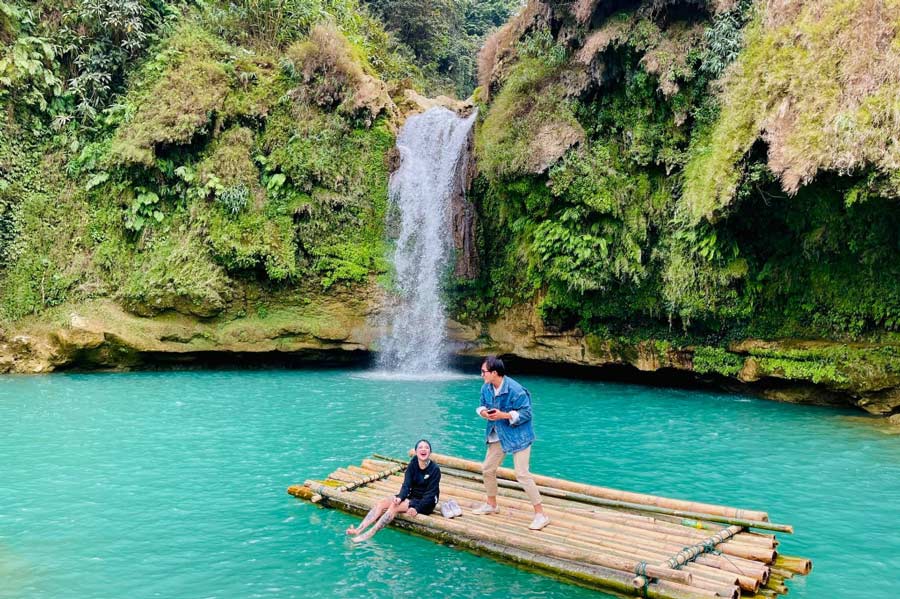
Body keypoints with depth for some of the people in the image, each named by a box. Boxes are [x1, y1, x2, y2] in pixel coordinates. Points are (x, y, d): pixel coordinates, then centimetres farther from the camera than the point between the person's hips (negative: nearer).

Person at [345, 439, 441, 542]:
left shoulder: (435, 469, -15)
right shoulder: (413, 462, -2)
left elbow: (430, 494, -16)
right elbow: (407, 484, -7)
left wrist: (416, 508, -27)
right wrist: (400, 497, -26)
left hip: (425, 503, -6)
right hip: (412, 496, 6)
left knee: (394, 506, -28)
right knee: (382, 503, -16)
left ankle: (369, 534, -36)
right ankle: (359, 530, -27)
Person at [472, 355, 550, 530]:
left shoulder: (515, 390, -25)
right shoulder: (486, 388, -2)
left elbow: (526, 413, -20)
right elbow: (482, 405, 13)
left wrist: (504, 415, -27)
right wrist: (483, 412, -11)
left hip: (517, 436, -8)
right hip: (497, 436, 8)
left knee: (522, 475, -12)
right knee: (487, 469, 16)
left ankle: (541, 514, -1)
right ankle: (491, 504, 38)